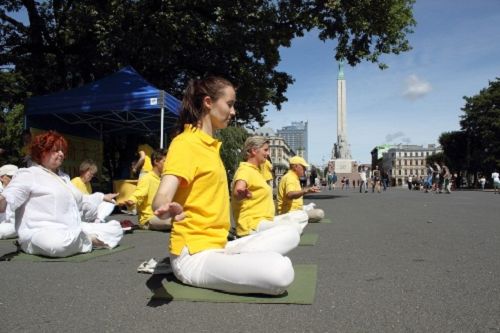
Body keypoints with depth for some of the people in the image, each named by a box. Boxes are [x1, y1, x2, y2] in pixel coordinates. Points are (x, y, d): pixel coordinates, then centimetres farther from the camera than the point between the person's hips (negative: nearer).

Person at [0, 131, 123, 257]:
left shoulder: (63, 176, 26)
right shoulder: (28, 174, -2)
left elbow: (79, 200, 39)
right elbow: (10, 197, -20)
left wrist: (102, 197, 46)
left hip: (73, 231, 8)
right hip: (41, 232, -8)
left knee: (115, 228, 5)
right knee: (61, 242, -44)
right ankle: (89, 240, -13)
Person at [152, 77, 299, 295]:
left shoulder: (211, 144, 15)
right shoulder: (185, 142, -13)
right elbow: (160, 200, -27)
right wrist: (171, 210, -50)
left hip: (219, 246, 9)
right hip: (195, 254, -9)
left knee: (289, 235, 8)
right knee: (280, 272, -30)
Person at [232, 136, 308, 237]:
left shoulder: (255, 170, 19)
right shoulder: (245, 170, -13)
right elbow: (238, 191, -35)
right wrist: (243, 194, -56)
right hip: (252, 226, -11)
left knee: (301, 215, 13)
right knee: (294, 228, -28)